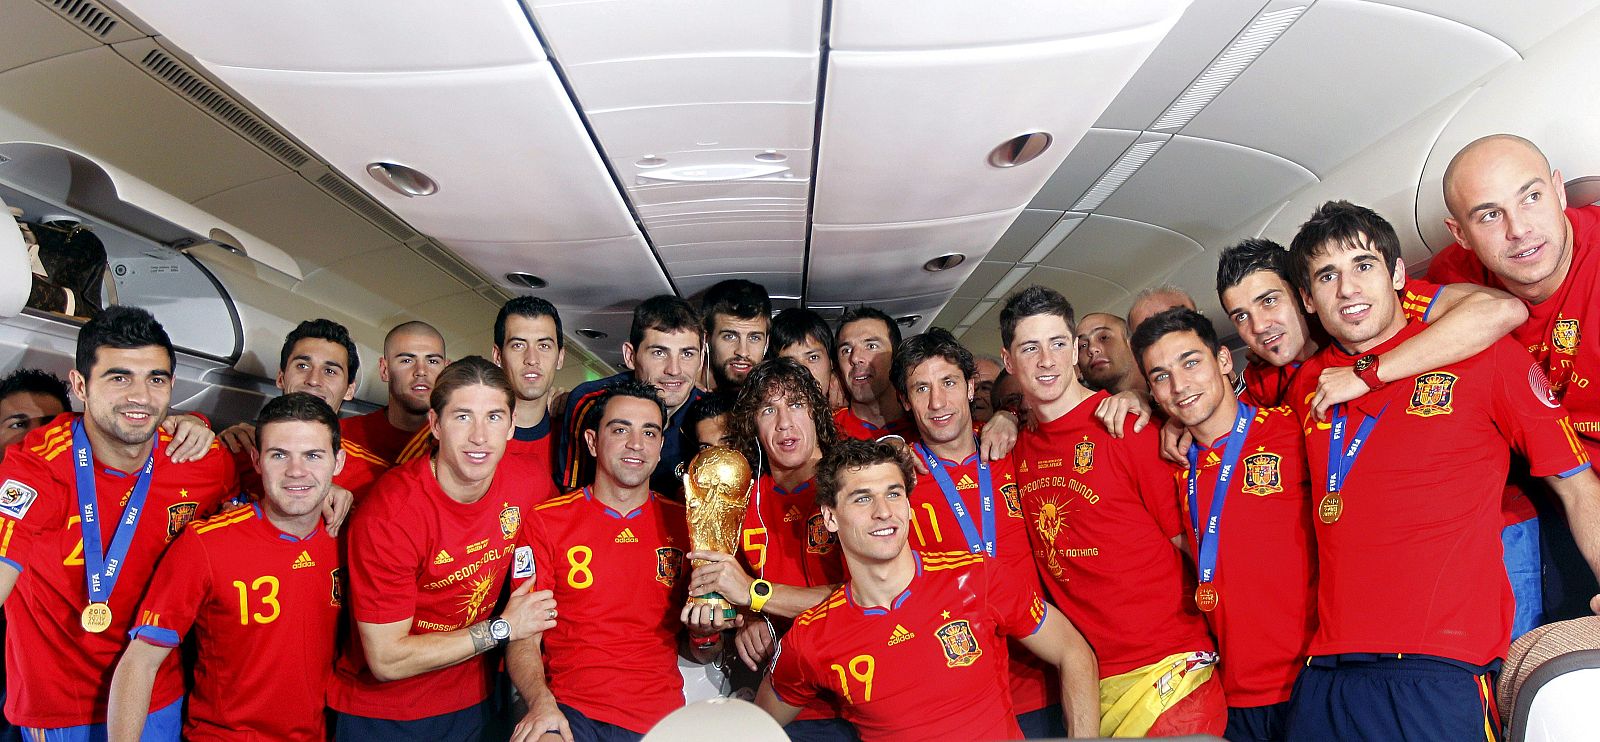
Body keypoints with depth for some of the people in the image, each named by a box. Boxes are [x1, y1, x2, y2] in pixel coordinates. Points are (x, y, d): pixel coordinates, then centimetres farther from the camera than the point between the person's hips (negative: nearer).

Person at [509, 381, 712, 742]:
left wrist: (706, 634, -5)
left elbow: (700, 656, 18)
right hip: (569, 713, -3)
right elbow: (523, 640, 1)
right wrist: (542, 702, -18)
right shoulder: (545, 522, 3)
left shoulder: (683, 525, 9)